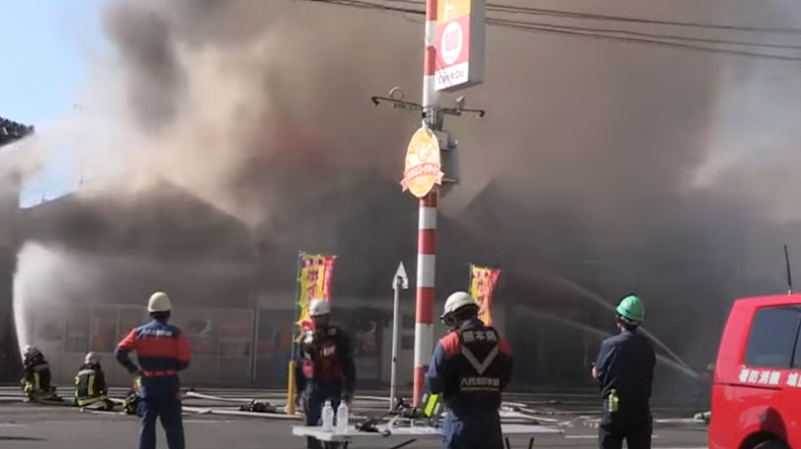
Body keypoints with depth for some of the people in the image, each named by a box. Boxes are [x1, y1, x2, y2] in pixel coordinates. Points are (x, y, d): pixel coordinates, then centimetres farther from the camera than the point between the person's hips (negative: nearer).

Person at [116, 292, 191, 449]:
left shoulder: (140, 332, 2)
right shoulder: (175, 333, -5)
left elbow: (120, 353, -5)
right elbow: (184, 362, -9)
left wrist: (133, 369, 5)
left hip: (148, 383, 2)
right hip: (168, 383, -2)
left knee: (147, 424, 8)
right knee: (173, 426, 4)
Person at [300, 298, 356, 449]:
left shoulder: (339, 336, -6)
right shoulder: (307, 338, 9)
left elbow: (348, 364, -6)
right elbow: (300, 363, 16)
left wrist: (348, 389, -11)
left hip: (333, 385, -4)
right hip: (313, 385, 4)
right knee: (311, 424, 6)